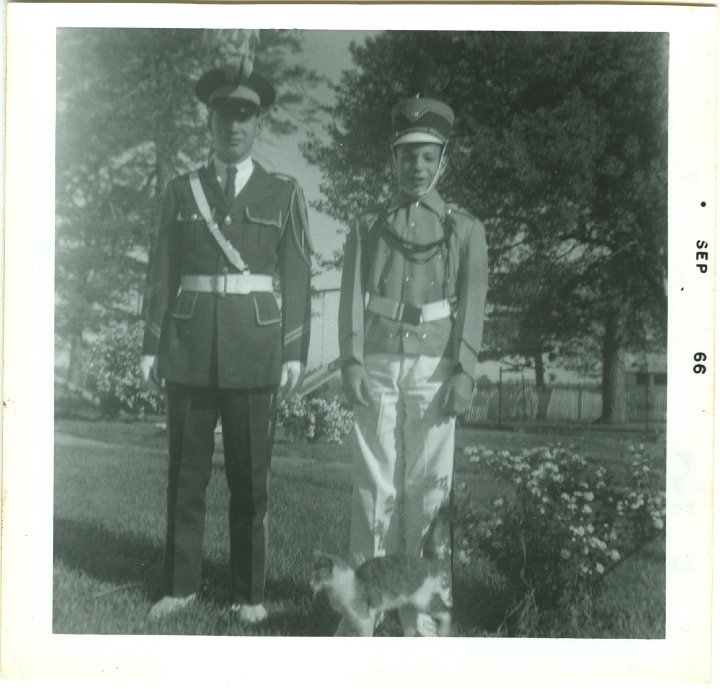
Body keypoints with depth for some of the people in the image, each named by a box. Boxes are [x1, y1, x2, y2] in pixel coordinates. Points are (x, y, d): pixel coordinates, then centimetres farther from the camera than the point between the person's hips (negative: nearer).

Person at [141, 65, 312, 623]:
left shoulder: (284, 194, 6)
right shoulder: (181, 191, 10)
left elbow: (297, 277, 2)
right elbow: (163, 271, 8)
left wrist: (296, 352, -5)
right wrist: (152, 345, 3)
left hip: (255, 346, -1)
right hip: (190, 345, 2)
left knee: (251, 475, 3)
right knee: (186, 470, 6)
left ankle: (250, 592, 16)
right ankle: (181, 585, 19)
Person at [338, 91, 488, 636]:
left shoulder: (465, 229, 10)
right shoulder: (368, 226, 14)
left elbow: (472, 304, 2)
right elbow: (354, 296, 5)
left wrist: (465, 372, -10)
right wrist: (353, 361, -8)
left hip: (433, 367, -1)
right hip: (377, 367, 1)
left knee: (429, 488, -1)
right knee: (374, 485, 1)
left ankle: (424, 615, 7)